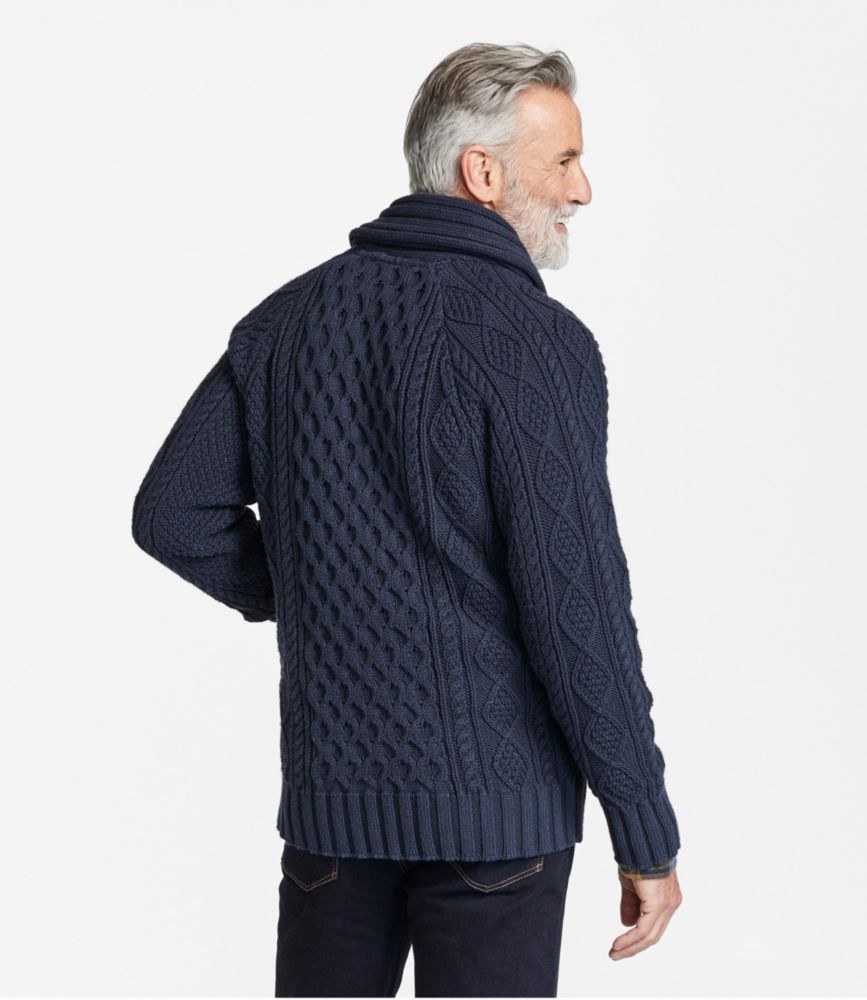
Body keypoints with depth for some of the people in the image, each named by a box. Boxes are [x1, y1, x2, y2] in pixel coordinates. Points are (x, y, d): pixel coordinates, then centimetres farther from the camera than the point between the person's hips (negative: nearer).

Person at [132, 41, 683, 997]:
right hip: (494, 798, -5)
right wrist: (646, 835, -10)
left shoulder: (289, 316, 5)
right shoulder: (535, 340, -14)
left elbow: (172, 514, 7)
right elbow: (574, 608, -18)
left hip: (330, 787, 6)